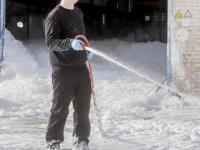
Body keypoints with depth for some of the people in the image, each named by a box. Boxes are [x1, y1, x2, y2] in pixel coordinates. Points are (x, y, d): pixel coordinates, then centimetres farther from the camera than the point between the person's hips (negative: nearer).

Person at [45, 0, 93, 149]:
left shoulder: (78, 13, 15)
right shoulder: (54, 15, -10)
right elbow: (50, 41, -21)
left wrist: (86, 52, 15)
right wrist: (70, 43, -36)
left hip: (82, 68, 7)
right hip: (63, 70, -7)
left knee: (83, 108, 11)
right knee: (60, 109, -2)